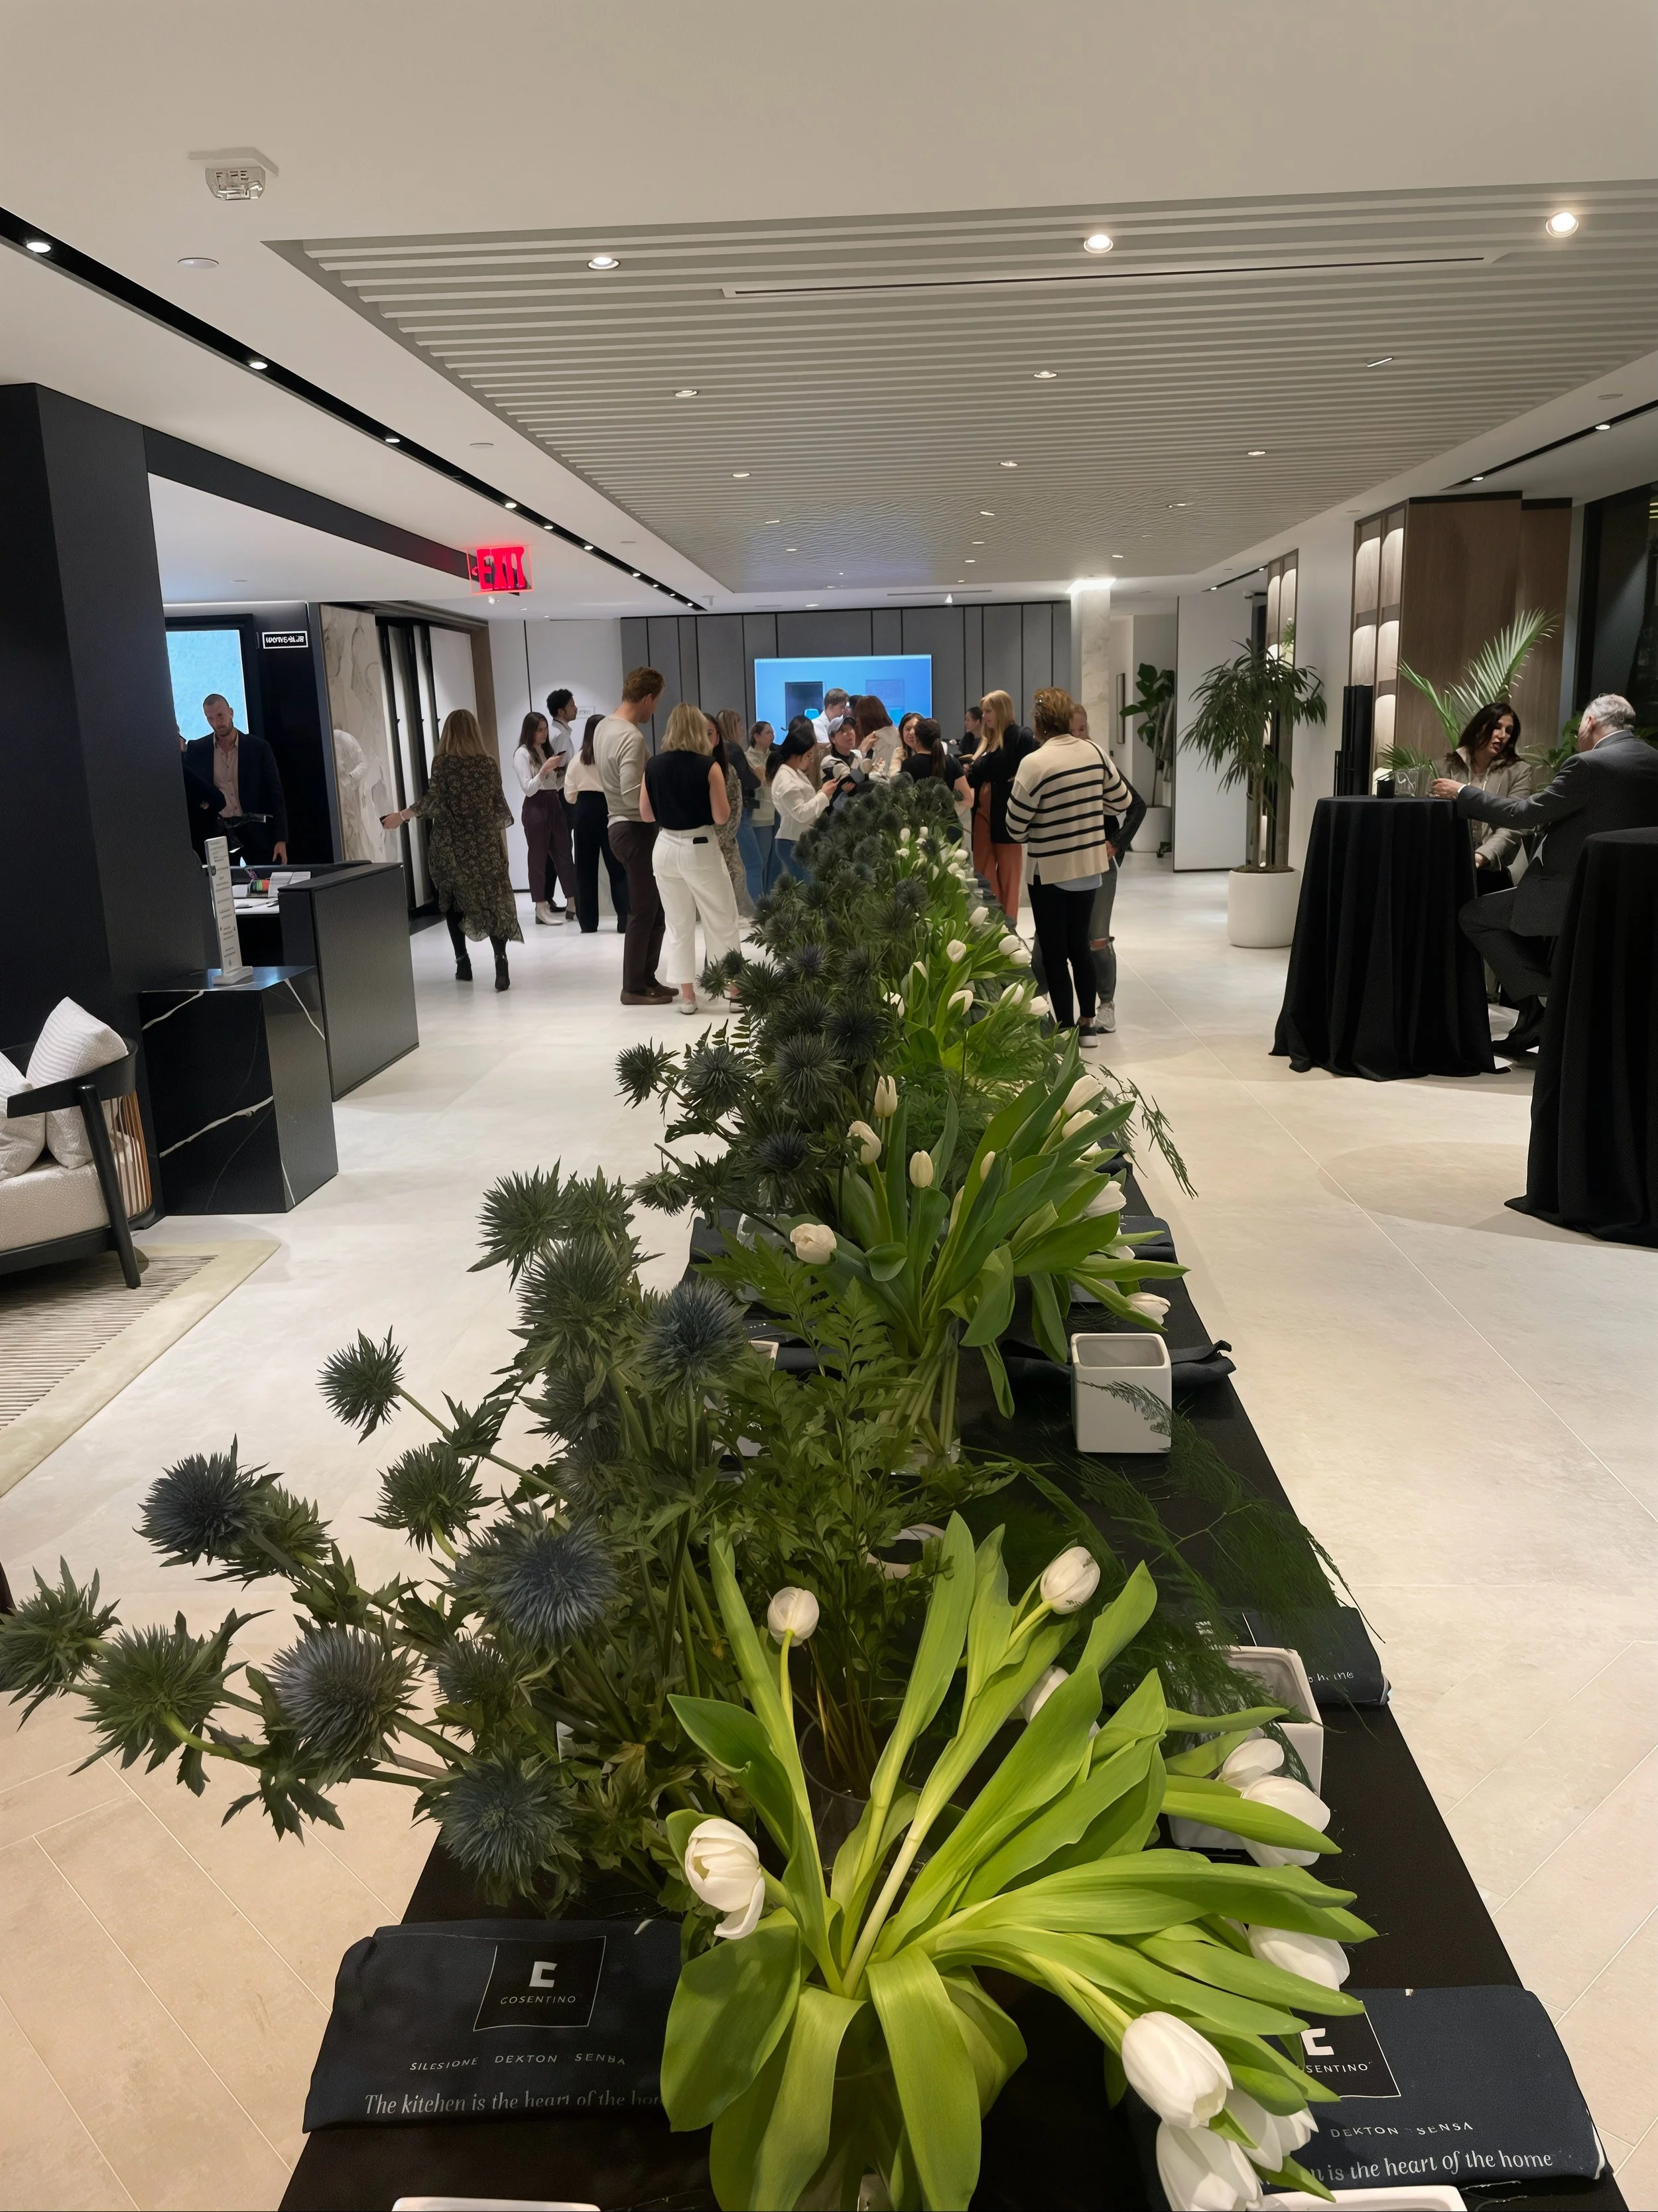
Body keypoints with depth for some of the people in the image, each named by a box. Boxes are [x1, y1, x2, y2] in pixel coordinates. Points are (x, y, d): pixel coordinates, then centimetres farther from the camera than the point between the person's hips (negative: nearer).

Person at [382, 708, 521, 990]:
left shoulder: (442, 763, -5)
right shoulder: (489, 762, 3)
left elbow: (433, 800, -12)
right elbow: (499, 807, 5)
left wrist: (402, 816, -4)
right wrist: (503, 845, 12)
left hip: (452, 844, -1)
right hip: (485, 843, 1)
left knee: (453, 902, 14)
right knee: (493, 901, -2)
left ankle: (463, 962, 14)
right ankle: (500, 961, -20)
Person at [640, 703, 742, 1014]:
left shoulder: (653, 766, 0)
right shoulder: (709, 766, -11)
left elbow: (646, 815, 5)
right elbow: (721, 817, -12)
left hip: (666, 849, 4)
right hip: (700, 849, -4)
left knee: (678, 925, 11)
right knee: (723, 922, 9)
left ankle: (687, 995, 14)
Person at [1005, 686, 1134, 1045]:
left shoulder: (1034, 762, -18)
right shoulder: (1094, 752, -2)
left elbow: (1015, 824, -12)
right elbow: (1121, 801, 9)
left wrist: (1027, 838, 9)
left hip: (1049, 870, -6)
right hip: (1089, 864, 6)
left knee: (1054, 952, 5)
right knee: (1080, 944, 18)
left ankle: (1066, 1031, 9)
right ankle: (1088, 1024, 25)